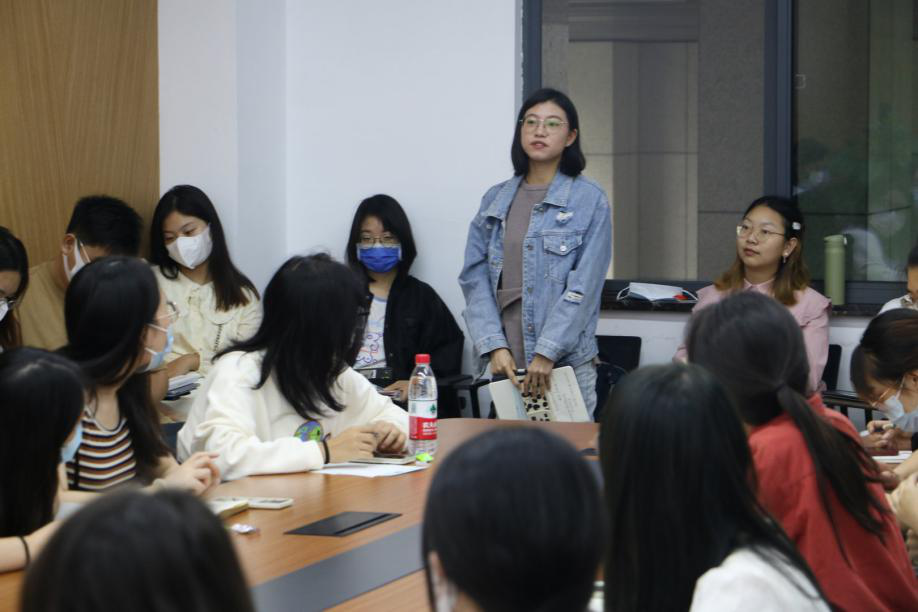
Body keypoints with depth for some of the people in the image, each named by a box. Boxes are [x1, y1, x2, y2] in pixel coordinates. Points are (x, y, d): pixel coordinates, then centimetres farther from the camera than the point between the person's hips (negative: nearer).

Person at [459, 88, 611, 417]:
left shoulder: (589, 200, -1)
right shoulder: (495, 200, 10)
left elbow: (584, 287, -7)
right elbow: (475, 278, 5)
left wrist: (547, 353, -14)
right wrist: (495, 346, -7)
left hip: (566, 362, -3)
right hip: (506, 362, 3)